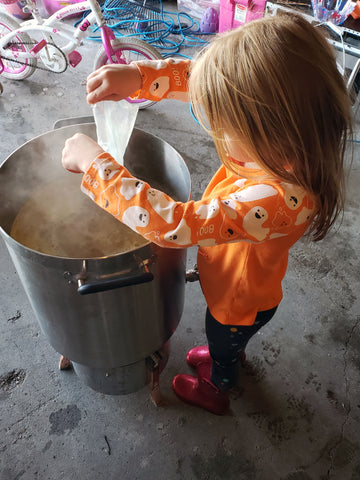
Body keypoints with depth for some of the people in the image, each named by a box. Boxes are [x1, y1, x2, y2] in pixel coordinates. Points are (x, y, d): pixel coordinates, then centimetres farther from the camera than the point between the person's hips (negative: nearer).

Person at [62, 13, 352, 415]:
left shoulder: (277, 200, -48)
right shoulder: (279, 139, -25)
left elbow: (173, 223, -50)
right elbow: (196, 79, -16)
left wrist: (94, 162, -41)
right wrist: (137, 76, -30)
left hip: (239, 302, -5)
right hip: (232, 282, 6)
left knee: (223, 350, 30)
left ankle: (214, 391, 64)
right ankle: (230, 355, 72)